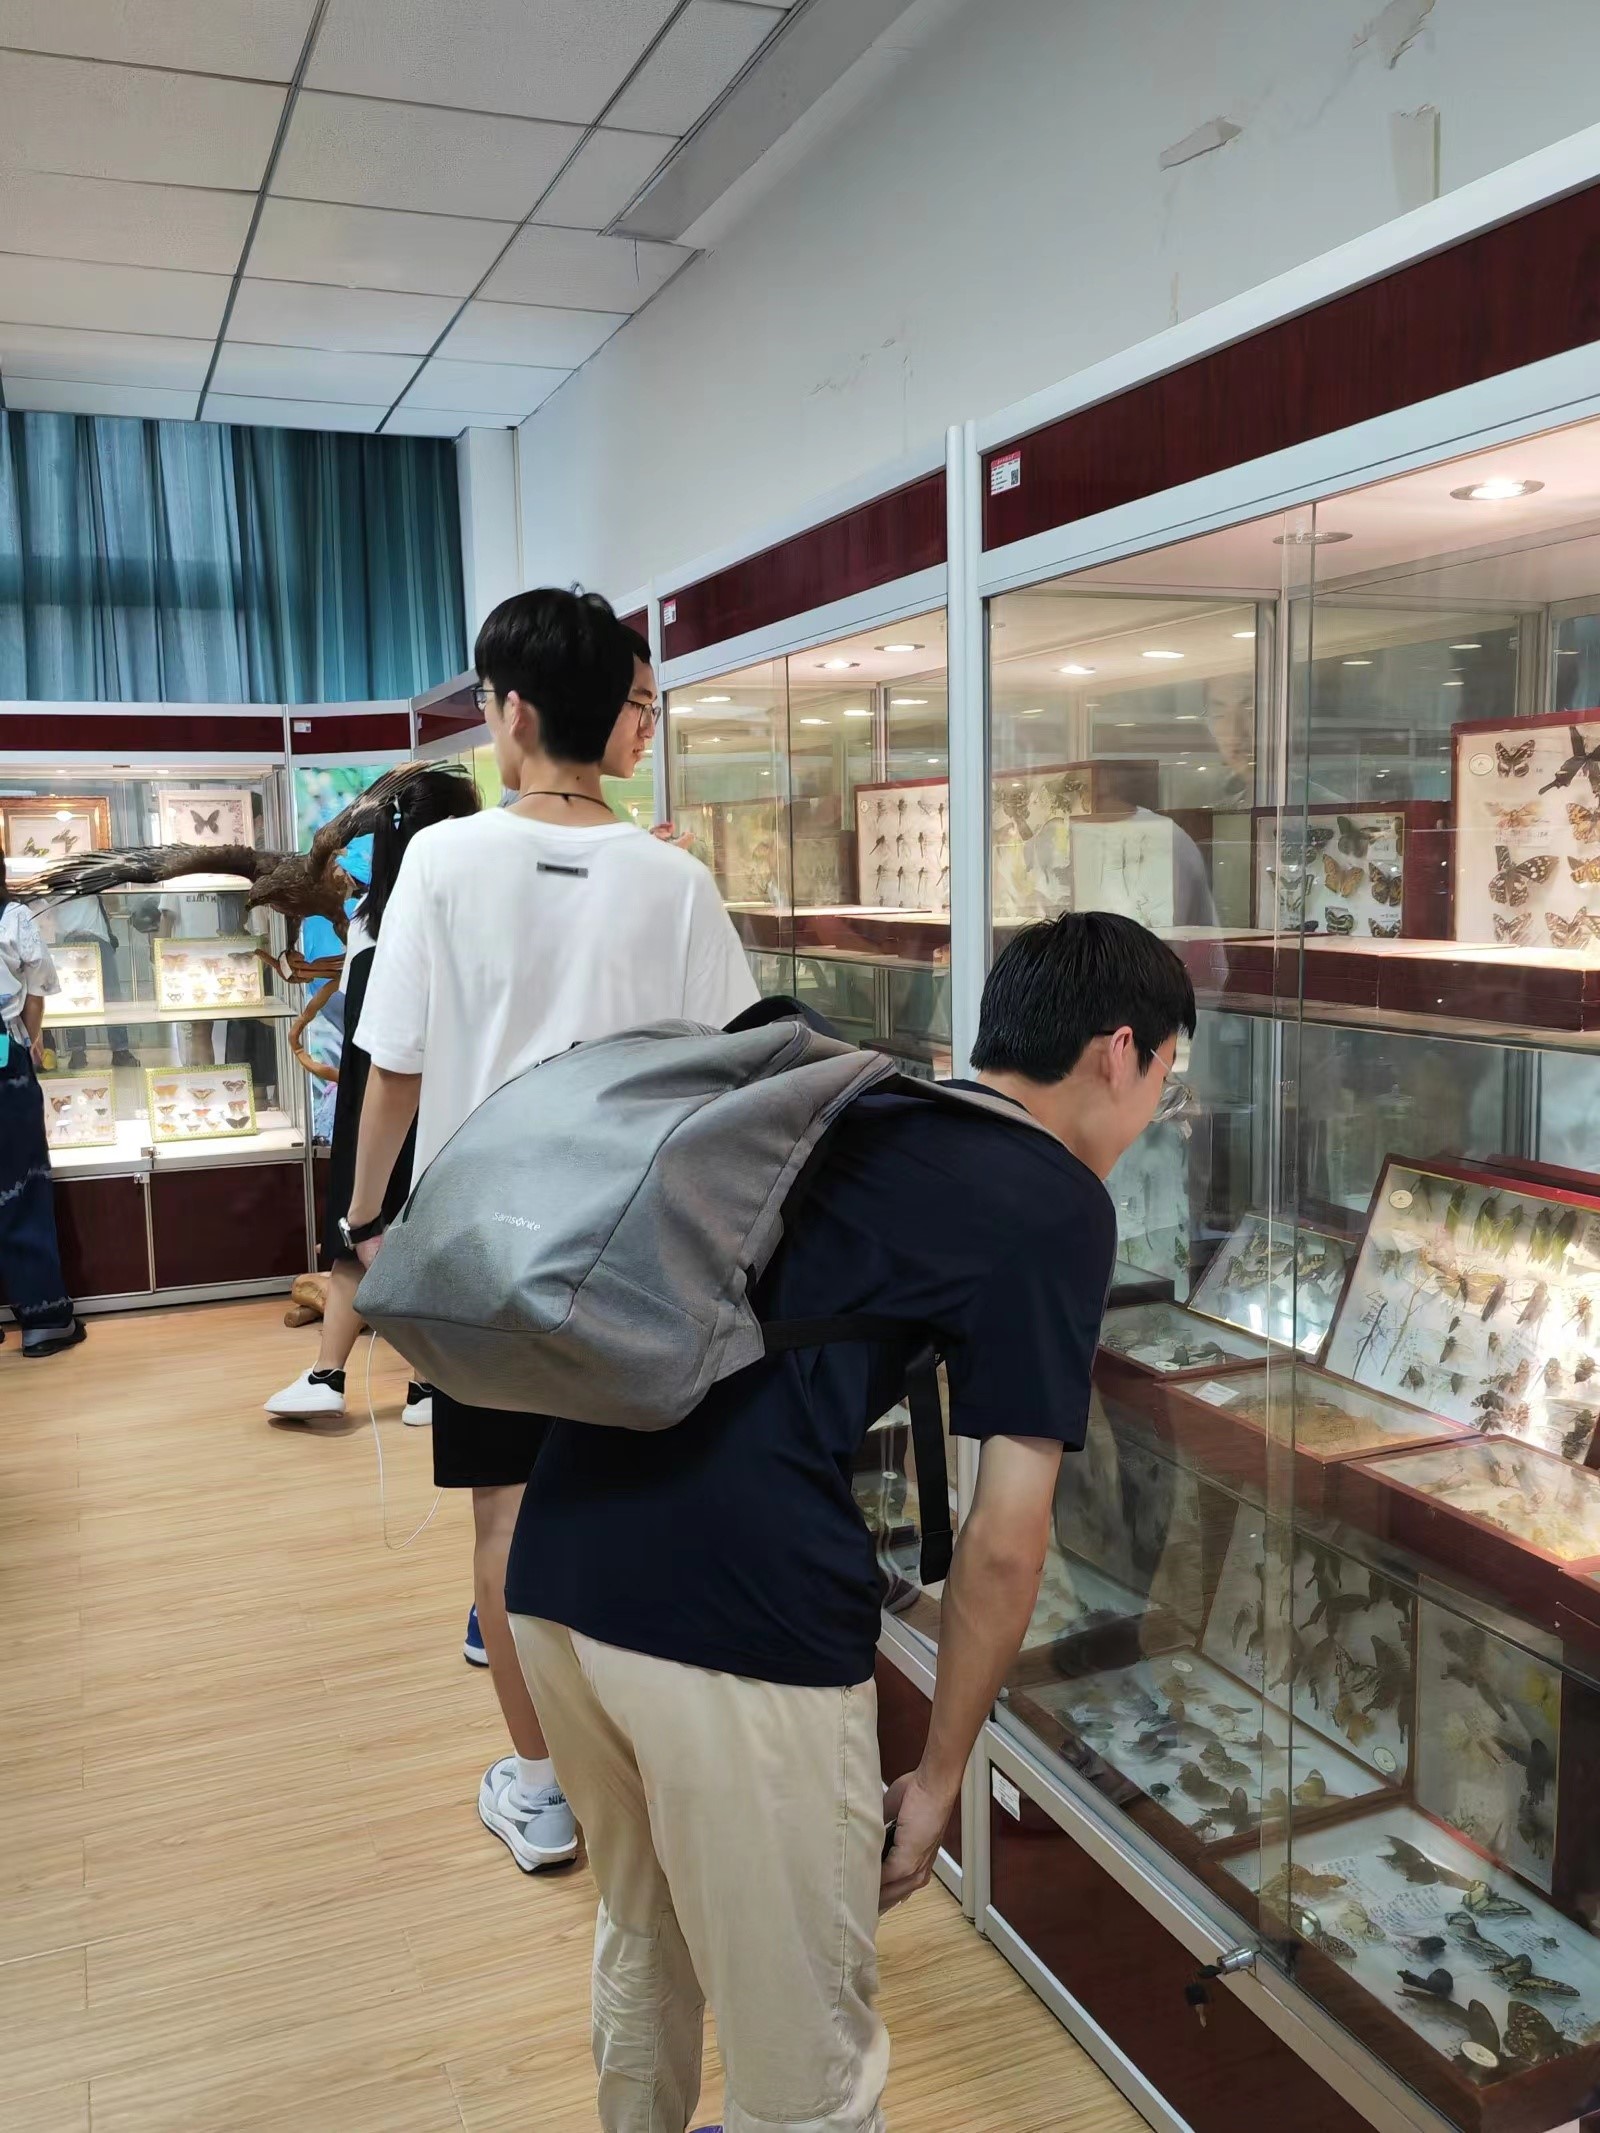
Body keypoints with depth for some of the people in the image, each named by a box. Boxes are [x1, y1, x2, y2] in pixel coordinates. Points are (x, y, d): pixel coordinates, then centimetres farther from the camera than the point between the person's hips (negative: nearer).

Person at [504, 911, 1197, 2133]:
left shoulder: (851, 1106, 18)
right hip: (741, 1610, -7)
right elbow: (1003, 1545, -2)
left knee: (644, 1935, 32)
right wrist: (941, 1773, 9)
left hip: (561, 1565, 8)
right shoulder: (1058, 1205, 0)